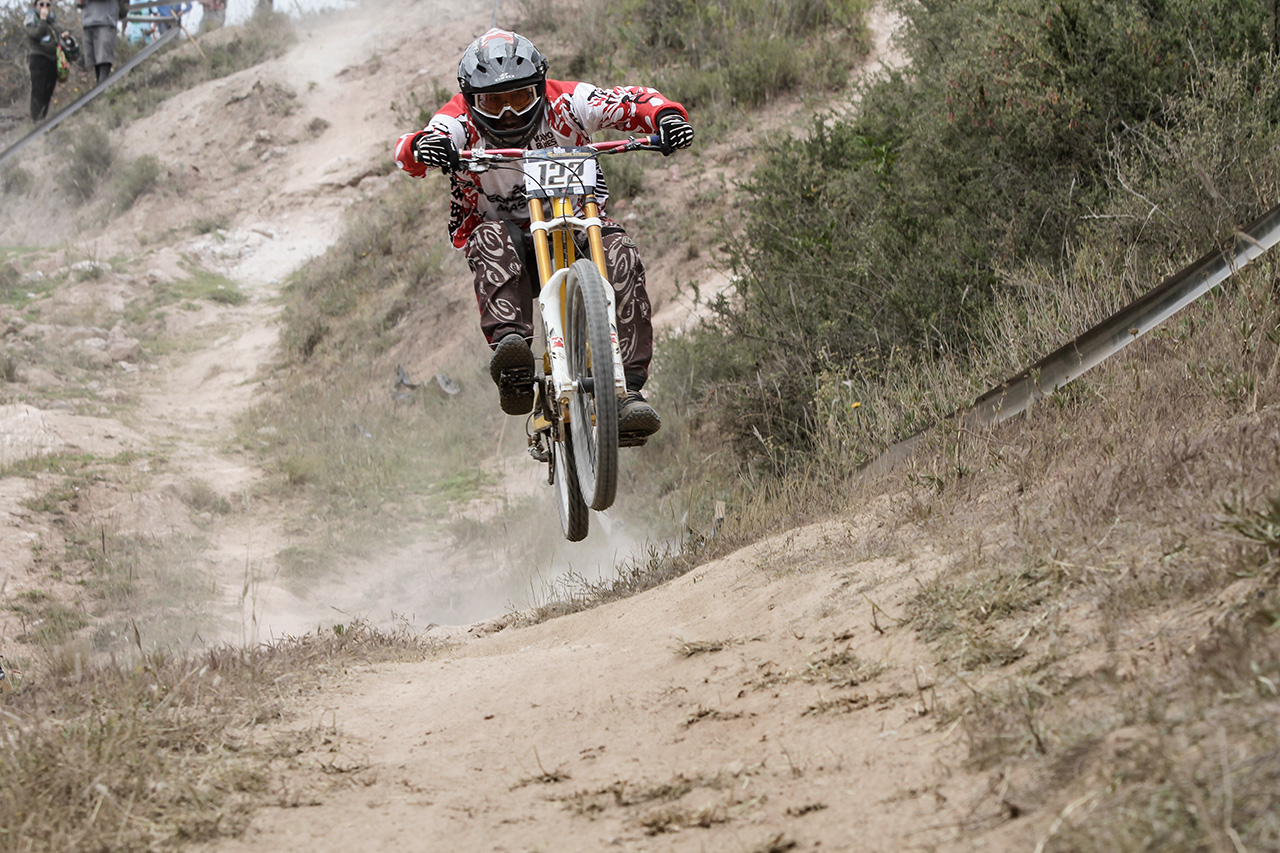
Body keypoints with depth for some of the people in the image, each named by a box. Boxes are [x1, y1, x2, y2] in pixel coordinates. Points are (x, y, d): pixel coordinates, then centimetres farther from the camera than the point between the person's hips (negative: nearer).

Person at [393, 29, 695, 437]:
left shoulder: (565, 104, -13)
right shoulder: (460, 121, -15)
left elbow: (633, 101, -14)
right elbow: (409, 152, -31)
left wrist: (667, 115, -37)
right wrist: (420, 147, -57)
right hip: (507, 235, -1)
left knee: (621, 254, -29)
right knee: (492, 239, -36)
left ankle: (627, 388, -33)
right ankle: (509, 343, -55)